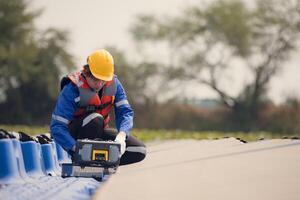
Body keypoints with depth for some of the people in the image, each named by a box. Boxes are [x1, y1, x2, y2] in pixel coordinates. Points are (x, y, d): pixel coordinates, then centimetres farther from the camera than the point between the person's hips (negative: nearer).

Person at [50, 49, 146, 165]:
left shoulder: (113, 83, -11)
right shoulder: (72, 90, -26)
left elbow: (125, 111, -13)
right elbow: (57, 127, -30)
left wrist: (121, 135, -35)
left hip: (99, 132, 5)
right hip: (76, 134, -5)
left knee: (139, 151, -13)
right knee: (95, 119, -38)